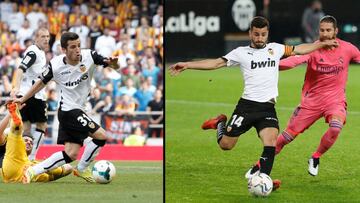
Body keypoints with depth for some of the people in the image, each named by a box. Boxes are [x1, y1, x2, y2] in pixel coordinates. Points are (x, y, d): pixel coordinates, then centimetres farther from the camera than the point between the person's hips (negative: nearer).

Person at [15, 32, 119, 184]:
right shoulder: (56, 65, -14)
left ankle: (33, 171, 13)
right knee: (101, 136, -16)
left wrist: (114, 63, -35)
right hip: (69, 110, -5)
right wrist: (22, 99, 11)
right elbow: (42, 82, 4)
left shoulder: (89, 56, -10)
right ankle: (82, 169, 3)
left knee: (71, 154, 5)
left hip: (78, 111, 5)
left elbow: (114, 66, -10)